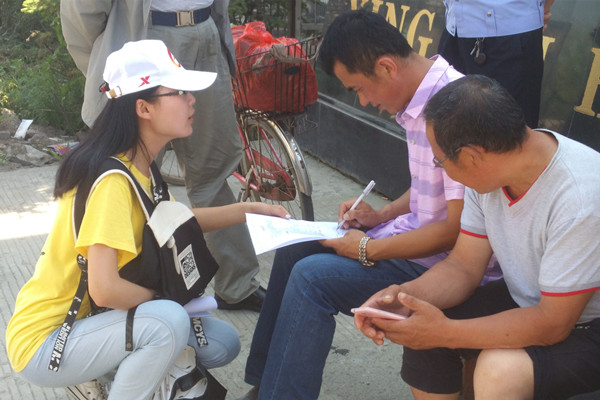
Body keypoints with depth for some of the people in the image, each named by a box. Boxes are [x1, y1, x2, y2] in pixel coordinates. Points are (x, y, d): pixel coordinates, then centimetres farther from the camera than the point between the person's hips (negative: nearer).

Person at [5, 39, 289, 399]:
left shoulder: (138, 167, 1)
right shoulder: (112, 181, -27)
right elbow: (105, 289, -34)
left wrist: (249, 210, 9)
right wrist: (162, 299, -15)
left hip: (87, 318, 9)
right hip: (44, 341, -9)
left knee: (223, 343, 3)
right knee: (169, 321, -32)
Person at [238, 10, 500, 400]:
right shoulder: (420, 99, 3)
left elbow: (458, 229, -25)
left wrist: (368, 250, -18)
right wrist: (383, 215, 3)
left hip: (441, 261, -10)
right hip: (413, 231, 10)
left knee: (312, 277, -21)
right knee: (293, 250, 10)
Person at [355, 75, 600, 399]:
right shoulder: (490, 168, -10)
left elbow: (553, 324, -28)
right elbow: (464, 266, -4)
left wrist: (445, 333, -30)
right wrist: (405, 295, -23)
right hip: (529, 300, 7)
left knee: (500, 371, -32)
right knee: (415, 325, -5)